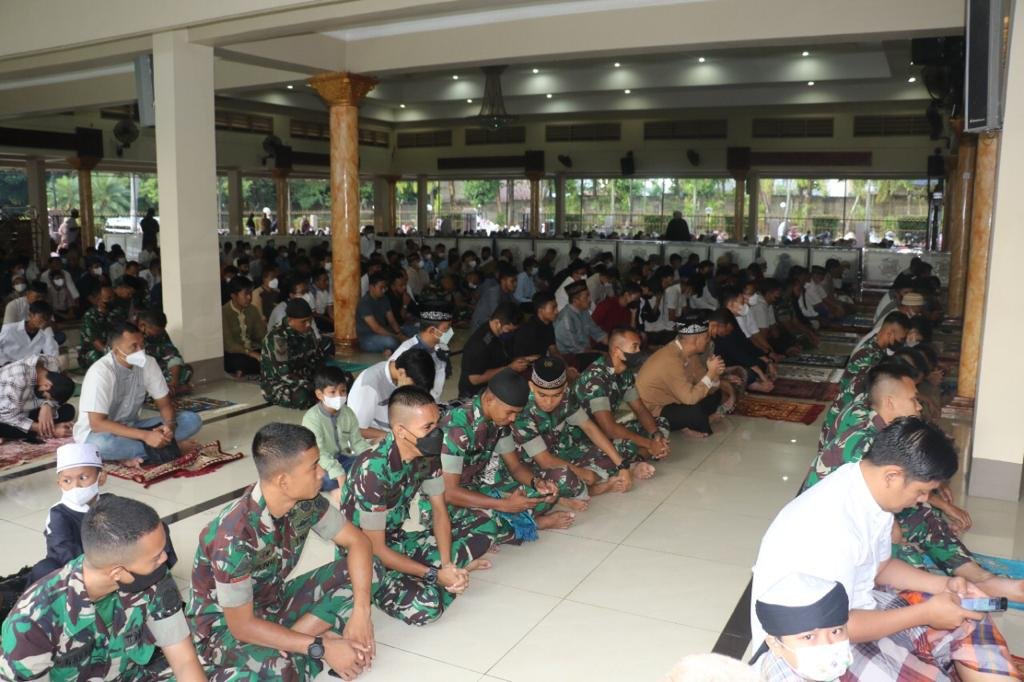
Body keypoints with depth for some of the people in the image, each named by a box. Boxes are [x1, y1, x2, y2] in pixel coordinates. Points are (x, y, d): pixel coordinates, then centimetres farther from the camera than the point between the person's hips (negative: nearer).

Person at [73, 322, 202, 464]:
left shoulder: (148, 363, -9)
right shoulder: (100, 372, -25)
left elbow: (164, 403, -1)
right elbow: (97, 423, -30)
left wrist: (170, 425, -25)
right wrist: (145, 435, -37)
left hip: (131, 427, 6)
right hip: (96, 433, -6)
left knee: (192, 419, -12)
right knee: (100, 443, -43)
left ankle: (134, 454, -19)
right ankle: (158, 449, -22)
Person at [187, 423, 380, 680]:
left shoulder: (305, 501, -16)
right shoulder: (234, 536, -34)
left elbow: (357, 542, -6)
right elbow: (242, 626, -28)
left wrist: (361, 614, -21)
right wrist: (322, 648, -28)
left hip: (275, 601, 7)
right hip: (224, 626, -7)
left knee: (367, 571, -8)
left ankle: (289, 640, -12)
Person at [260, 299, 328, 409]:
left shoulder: (307, 332, -2)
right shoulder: (278, 338, -24)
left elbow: (320, 358, 7)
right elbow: (285, 375, -30)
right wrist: (314, 388, -33)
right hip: (276, 384, -6)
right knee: (303, 396, -37)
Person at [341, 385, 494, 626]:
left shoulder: (427, 454, -9)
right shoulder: (373, 470, -30)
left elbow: (439, 511, 1)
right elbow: (375, 549, -24)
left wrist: (447, 564, -14)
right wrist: (436, 574, -23)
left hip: (398, 541, 7)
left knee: (480, 541, -3)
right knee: (426, 606, -31)